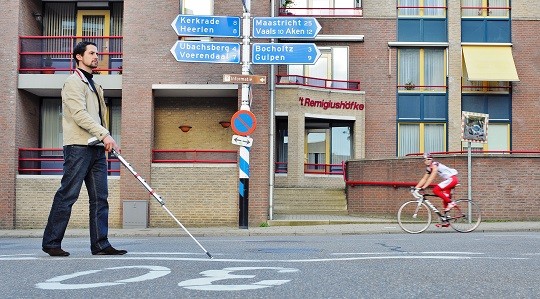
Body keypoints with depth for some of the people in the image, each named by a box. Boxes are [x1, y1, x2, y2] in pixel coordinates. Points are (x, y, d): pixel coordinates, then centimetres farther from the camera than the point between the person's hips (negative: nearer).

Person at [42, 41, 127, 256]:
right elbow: (80, 114, -16)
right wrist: (104, 135, -24)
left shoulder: (95, 86, 24)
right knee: (67, 195, -6)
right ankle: (51, 242, 2)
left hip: (97, 149, 8)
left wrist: (106, 142, 14)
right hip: (78, 147, -8)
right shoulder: (74, 82, -3)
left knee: (100, 197, 3)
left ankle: (100, 244, 5)